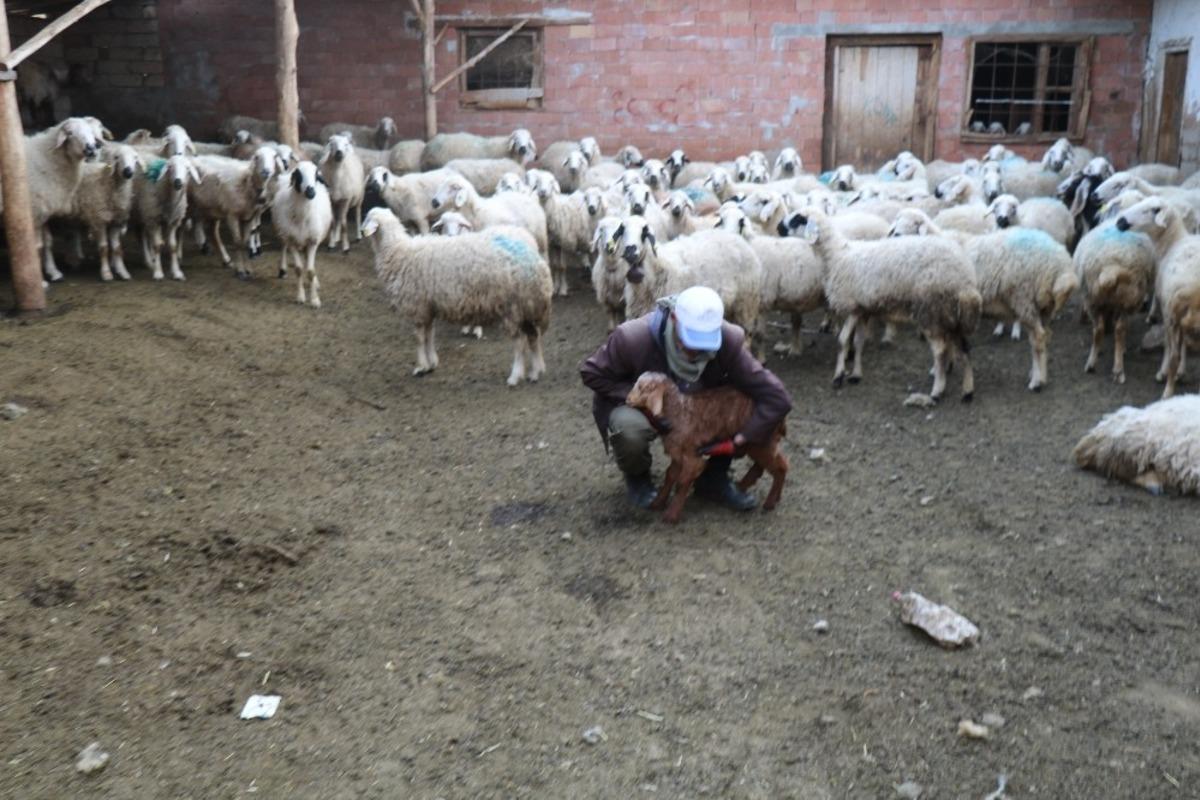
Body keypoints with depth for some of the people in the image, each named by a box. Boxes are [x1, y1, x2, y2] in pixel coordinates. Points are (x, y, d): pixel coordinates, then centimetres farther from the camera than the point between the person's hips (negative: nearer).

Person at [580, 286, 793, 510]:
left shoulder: (728, 341, -29)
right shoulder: (633, 338, -34)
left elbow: (776, 398, -26)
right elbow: (592, 374, -18)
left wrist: (738, 440, -31)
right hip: (642, 406, -2)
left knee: (745, 403, -22)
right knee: (629, 429, -38)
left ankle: (713, 478, 2)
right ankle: (637, 477, 0)